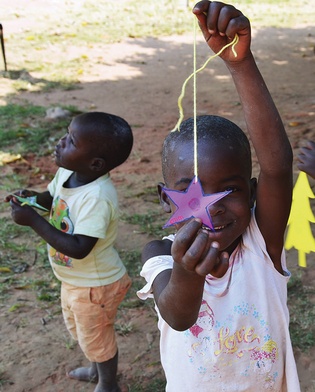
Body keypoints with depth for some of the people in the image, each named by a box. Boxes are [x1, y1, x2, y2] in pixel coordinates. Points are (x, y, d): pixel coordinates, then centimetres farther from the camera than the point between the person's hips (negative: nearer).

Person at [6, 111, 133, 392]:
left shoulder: (98, 198, -36)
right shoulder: (67, 172, -11)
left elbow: (78, 249, -38)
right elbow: (52, 197, 9)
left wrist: (33, 220, -35)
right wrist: (32, 197, -14)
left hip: (95, 285, -9)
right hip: (73, 279, 9)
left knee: (96, 338, 17)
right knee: (78, 328, 31)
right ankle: (98, 369, 58)